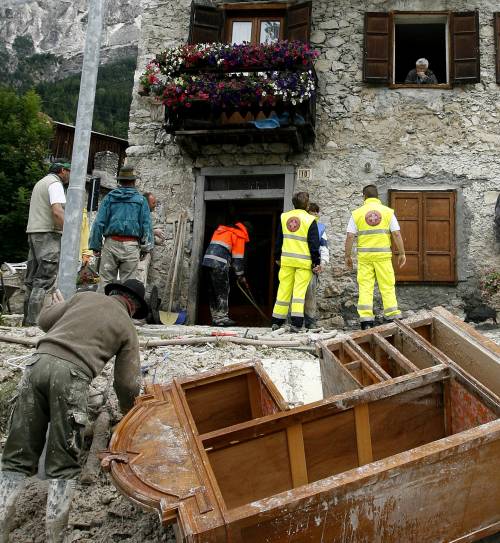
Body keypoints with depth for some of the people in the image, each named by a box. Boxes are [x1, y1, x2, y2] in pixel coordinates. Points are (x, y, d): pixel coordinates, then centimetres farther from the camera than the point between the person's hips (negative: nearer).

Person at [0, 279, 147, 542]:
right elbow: (126, 383, 13)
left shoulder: (85, 296, 23)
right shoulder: (127, 328, 17)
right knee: (63, 465, 7)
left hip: (39, 362, 3)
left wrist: (60, 306, 46)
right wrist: (128, 413, 32)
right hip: (71, 374, -3)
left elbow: (44, 320, 23)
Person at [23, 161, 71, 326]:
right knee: (44, 280, -12)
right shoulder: (55, 183, -5)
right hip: (48, 233, -10)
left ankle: (27, 319, 11)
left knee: (32, 280, 9)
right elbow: (57, 211, -19)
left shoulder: (40, 183, 25)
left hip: (33, 232, 10)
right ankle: (34, 321, -15)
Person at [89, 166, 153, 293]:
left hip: (111, 244, 1)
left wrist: (95, 245, 6)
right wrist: (146, 247, 6)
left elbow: (99, 223, 3)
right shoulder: (141, 200, 6)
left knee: (105, 281, 5)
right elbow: (146, 225, 2)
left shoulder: (109, 197, 7)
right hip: (131, 246, -1)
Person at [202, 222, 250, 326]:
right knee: (223, 290, -2)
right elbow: (238, 257, 1)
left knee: (213, 290, 11)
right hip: (219, 263, -8)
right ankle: (221, 318, -2)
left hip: (208, 260, 8)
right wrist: (241, 276, 8)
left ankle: (216, 317, 16)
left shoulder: (224, 229, 28)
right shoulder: (240, 235, 3)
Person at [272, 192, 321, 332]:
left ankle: (277, 321, 13)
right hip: (304, 262, -4)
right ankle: (296, 323, -7)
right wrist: (317, 262, -1)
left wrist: (278, 257, 23)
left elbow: (278, 240, 13)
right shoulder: (310, 220, -6)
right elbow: (314, 244, -7)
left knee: (284, 289, 9)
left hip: (286, 260, 4)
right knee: (299, 291, -2)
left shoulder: (284, 217, 8)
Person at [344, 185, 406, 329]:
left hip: (364, 255, 0)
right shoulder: (388, 211, 3)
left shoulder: (357, 213, 3)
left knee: (365, 286, 2)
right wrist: (401, 253, 5)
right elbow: (396, 234, -2)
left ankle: (366, 320, 0)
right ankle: (393, 317, 8)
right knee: (387, 286, 6)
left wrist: (347, 256, 6)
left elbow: (350, 237, -1)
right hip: (383, 254, 0)